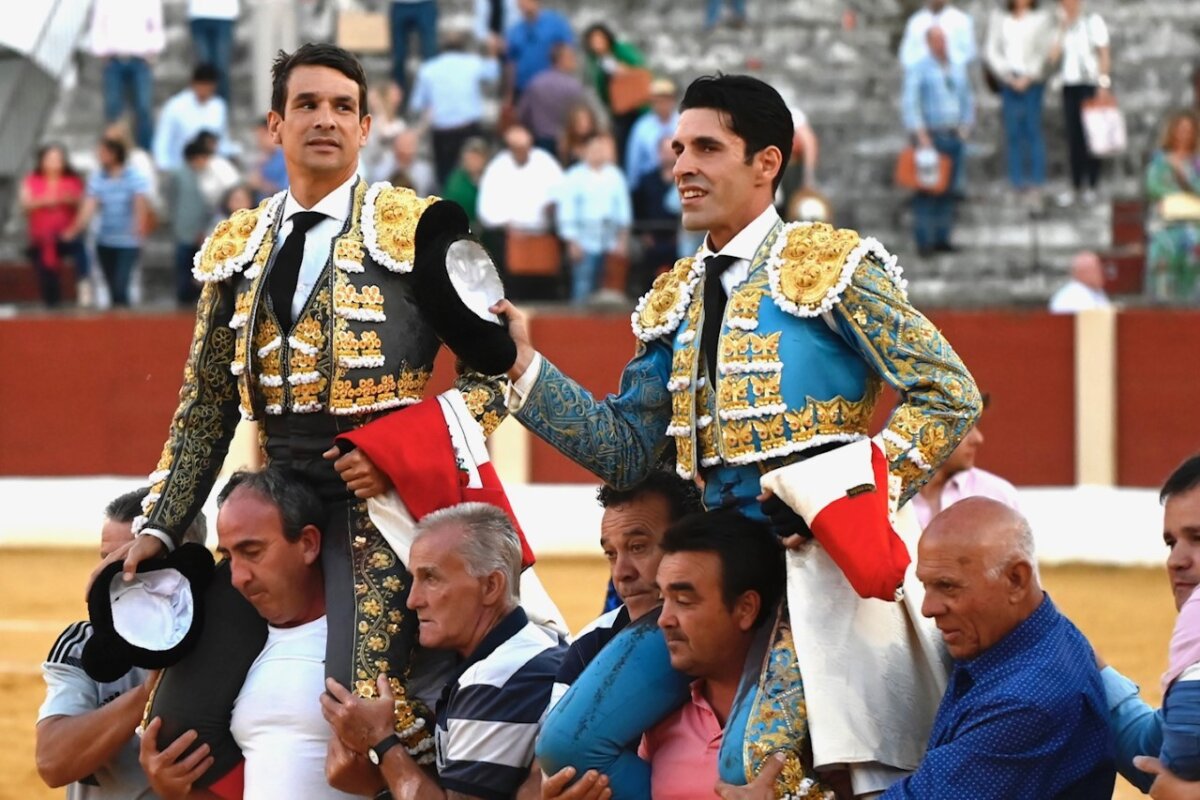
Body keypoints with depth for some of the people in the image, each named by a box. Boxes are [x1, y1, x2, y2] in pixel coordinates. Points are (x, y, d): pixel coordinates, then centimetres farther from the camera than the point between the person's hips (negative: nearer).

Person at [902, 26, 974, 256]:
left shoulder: (958, 69, 14)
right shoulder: (918, 70, -4)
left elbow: (967, 100, 25)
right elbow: (910, 104, -11)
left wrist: (966, 126, 14)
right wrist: (921, 135, -18)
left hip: (954, 135, 6)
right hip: (930, 136, -6)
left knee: (948, 190, 5)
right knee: (927, 190, -8)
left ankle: (942, 239, 10)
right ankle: (924, 241, -7)